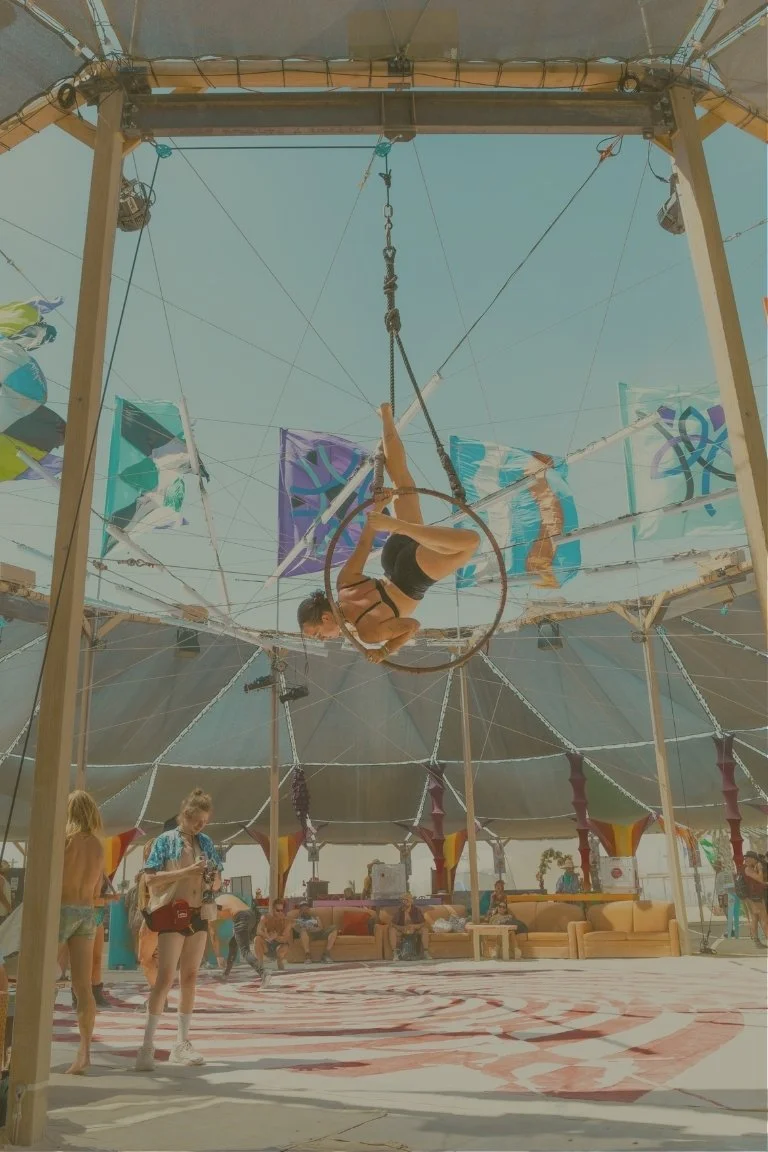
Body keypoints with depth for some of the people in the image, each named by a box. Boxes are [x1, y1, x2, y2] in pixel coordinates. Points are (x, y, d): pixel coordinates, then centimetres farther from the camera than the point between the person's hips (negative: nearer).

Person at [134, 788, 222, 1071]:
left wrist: (215, 880, -9)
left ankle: (182, 1044, 20)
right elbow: (150, 878, -11)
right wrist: (186, 871, -20)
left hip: (198, 915, 6)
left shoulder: (206, 842, 11)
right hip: (172, 913, -5)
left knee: (190, 979, 10)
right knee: (165, 978, -10)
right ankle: (147, 1047, -4)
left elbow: (217, 882, 16)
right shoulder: (166, 840, -3)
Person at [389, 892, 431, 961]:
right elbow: (392, 924, -14)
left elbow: (424, 924, -13)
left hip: (415, 931, 0)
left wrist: (414, 926, -31)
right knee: (392, 930, -29)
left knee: (425, 929, -28)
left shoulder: (417, 910, -8)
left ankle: (425, 953, -24)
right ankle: (395, 953, -28)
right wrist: (402, 928, -33)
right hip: (401, 932, 0)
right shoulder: (399, 911, -8)